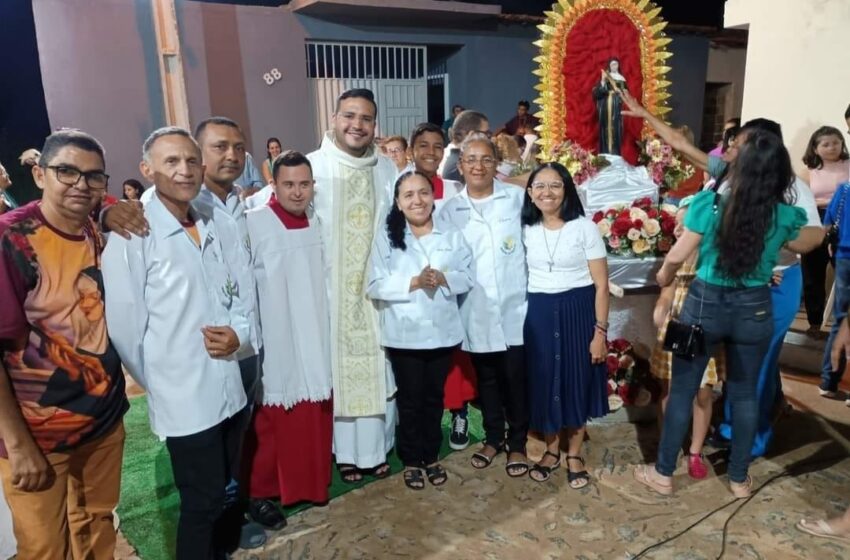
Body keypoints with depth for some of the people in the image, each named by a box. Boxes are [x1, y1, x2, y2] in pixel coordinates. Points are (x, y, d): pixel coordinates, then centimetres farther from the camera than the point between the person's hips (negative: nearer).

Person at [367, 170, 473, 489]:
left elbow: (467, 278, 1)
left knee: (434, 397, 15)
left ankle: (431, 457, 32)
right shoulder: (385, 239, -3)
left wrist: (443, 278, -18)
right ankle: (411, 460, 27)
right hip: (404, 335, -2)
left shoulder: (452, 237, 4)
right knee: (410, 400, 9)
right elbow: (375, 286, -10)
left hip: (443, 332, 2)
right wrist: (413, 282, -20)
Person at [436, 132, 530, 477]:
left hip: (514, 307, -1)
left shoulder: (517, 199, 0)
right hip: (475, 312, 2)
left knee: (516, 378, 7)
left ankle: (518, 442, 25)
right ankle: (493, 438, 34)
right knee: (487, 379, 16)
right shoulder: (448, 211, 4)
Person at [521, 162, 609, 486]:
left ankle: (574, 455, 27)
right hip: (538, 313, 3)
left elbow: (601, 285, -6)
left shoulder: (585, 228, -6)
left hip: (577, 312, -2)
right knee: (543, 381, 9)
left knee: (578, 381, 8)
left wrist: (600, 331, -11)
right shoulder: (526, 230, 3)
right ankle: (551, 450, 30)